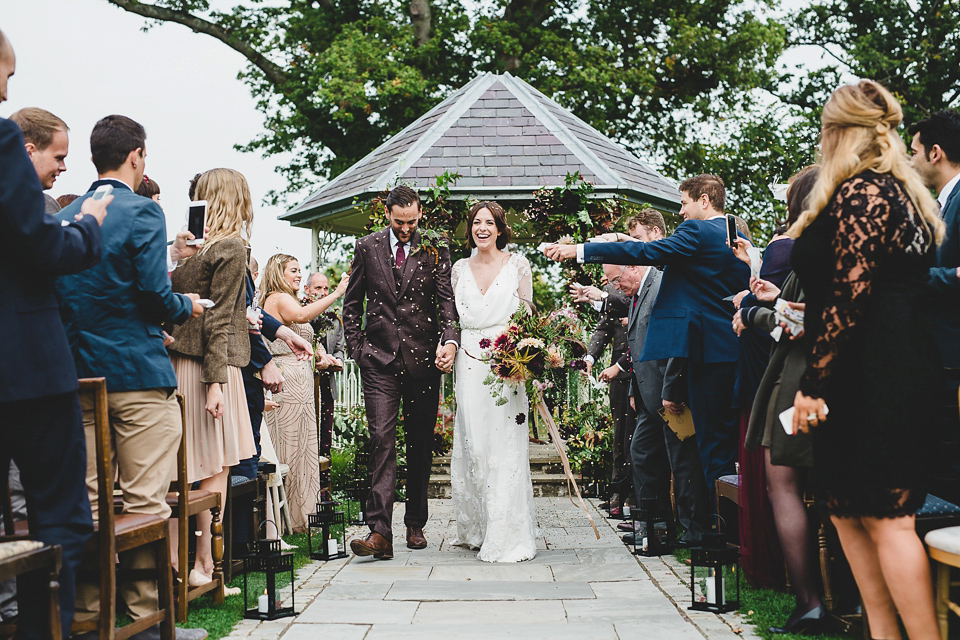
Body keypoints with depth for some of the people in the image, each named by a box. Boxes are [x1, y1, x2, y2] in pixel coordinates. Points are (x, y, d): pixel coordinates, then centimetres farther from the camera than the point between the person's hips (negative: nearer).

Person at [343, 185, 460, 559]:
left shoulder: (435, 252, 3)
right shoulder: (367, 248, 6)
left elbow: (447, 301, -4)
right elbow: (352, 304, 12)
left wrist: (450, 340, -22)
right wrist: (356, 349, 3)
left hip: (423, 358, 1)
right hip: (379, 360, 0)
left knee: (421, 444, 7)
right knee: (382, 439, -11)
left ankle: (416, 525, 19)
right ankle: (379, 532, -17)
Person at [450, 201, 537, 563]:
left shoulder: (517, 265, 5)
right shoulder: (460, 269, 13)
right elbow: (453, 316, 16)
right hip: (469, 365, 3)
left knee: (505, 447, -6)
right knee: (472, 446, 2)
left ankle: (506, 536, -1)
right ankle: (476, 528, 14)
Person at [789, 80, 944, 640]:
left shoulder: (859, 193, -12)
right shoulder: (902, 192, 18)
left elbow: (848, 298, -18)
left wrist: (815, 383, -16)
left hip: (871, 378, -10)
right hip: (902, 366, 10)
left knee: (884, 517, -8)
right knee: (849, 509, 12)